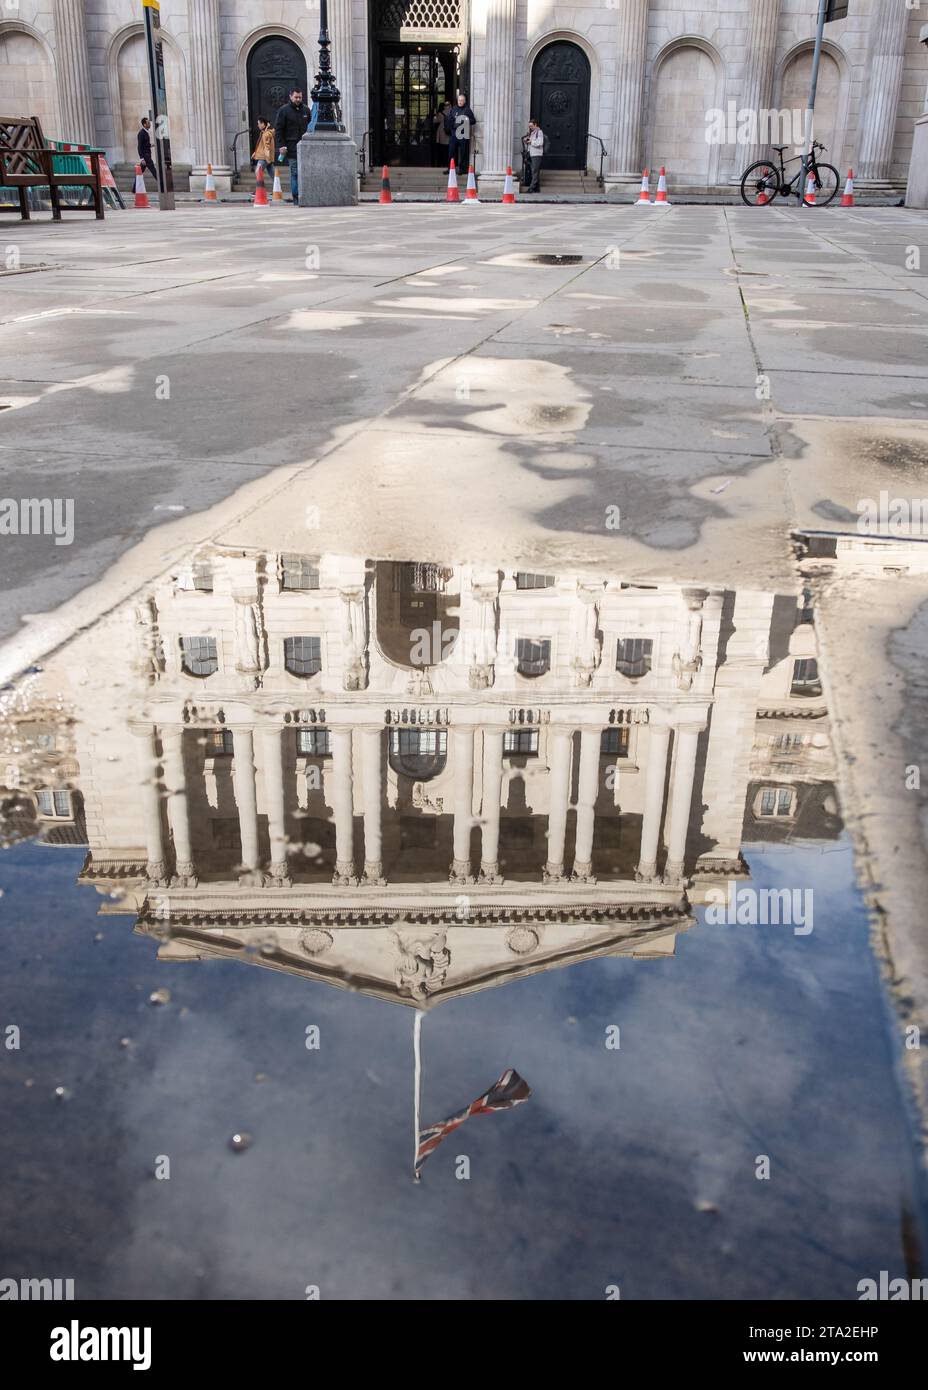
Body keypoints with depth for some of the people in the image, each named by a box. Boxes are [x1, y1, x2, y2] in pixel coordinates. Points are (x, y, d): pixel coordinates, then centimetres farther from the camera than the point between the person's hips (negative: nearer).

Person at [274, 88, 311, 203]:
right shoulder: (284, 110, 0)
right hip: (291, 147, -4)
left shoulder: (306, 110, 12)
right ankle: (295, 196, -3)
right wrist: (281, 146, -10)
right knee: (294, 172, -5)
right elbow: (278, 129, -2)